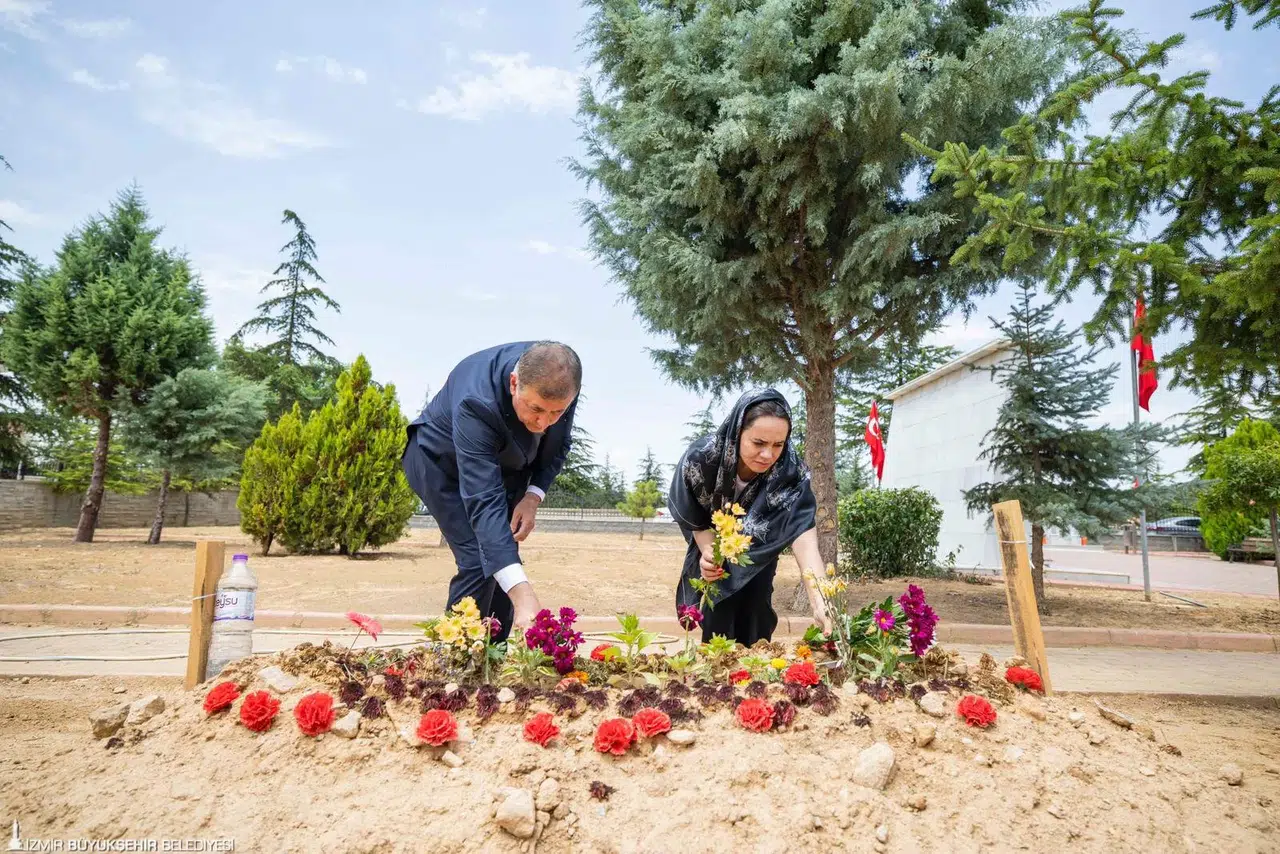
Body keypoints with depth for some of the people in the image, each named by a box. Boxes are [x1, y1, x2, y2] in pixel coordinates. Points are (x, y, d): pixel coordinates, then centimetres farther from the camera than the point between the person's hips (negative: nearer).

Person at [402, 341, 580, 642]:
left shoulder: (559, 379, -25)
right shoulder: (476, 402, -42)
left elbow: (558, 445, -5)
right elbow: (484, 502, -48)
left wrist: (533, 495, -22)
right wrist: (523, 594, -56)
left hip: (505, 464, 5)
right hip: (441, 461, -5)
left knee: (504, 559, 1)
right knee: (479, 562, -18)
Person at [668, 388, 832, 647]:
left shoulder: (791, 473, -36)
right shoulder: (701, 458, -34)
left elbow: (804, 540, -46)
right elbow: (694, 519, -14)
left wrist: (820, 604, -60)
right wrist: (709, 553, -33)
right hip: (712, 549, 0)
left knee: (754, 633, -2)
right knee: (717, 629, -4)